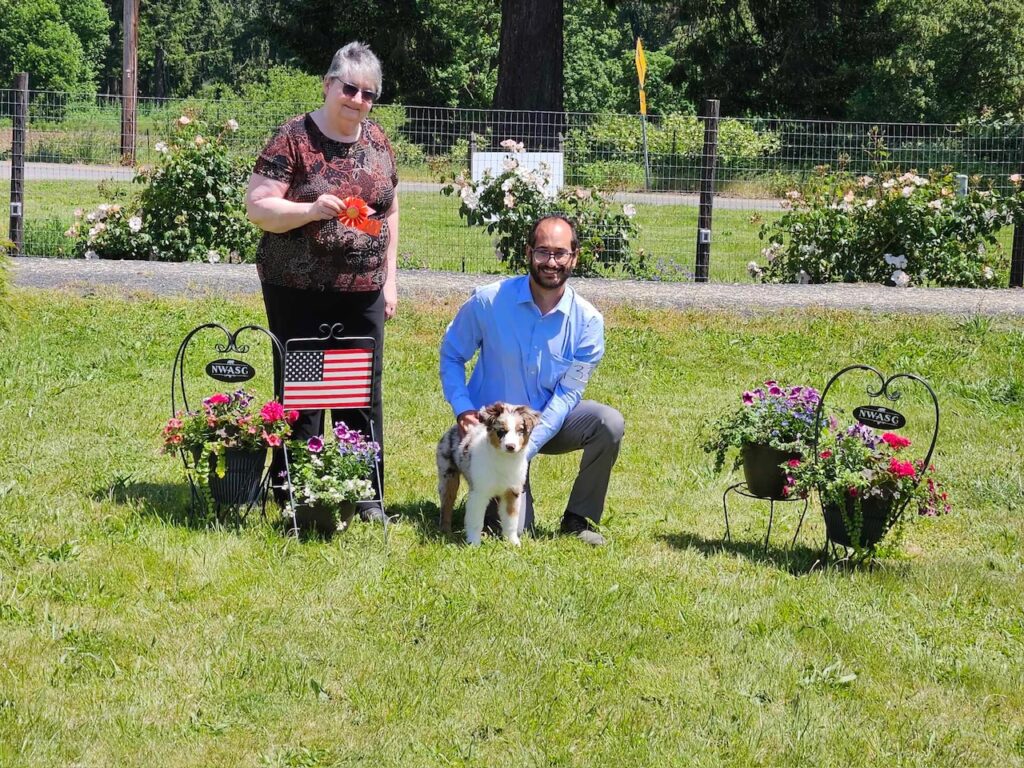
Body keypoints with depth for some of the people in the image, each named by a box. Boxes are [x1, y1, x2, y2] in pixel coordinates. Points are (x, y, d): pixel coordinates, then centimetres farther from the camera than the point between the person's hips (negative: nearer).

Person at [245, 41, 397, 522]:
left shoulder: (377, 143, 8)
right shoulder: (294, 140, -9)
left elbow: (390, 212, 16)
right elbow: (257, 208, -12)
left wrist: (390, 279, 11)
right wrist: (312, 211, -26)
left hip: (363, 290, 5)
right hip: (300, 291, -5)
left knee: (365, 392, 7)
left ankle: (367, 494, 15)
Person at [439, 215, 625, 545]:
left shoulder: (587, 321, -12)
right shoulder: (488, 301, -14)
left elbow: (568, 393, -13)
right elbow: (451, 354, 1)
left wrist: (528, 445, -23)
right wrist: (462, 408, -15)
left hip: (551, 422, 2)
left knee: (609, 423, -28)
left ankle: (578, 519, -8)